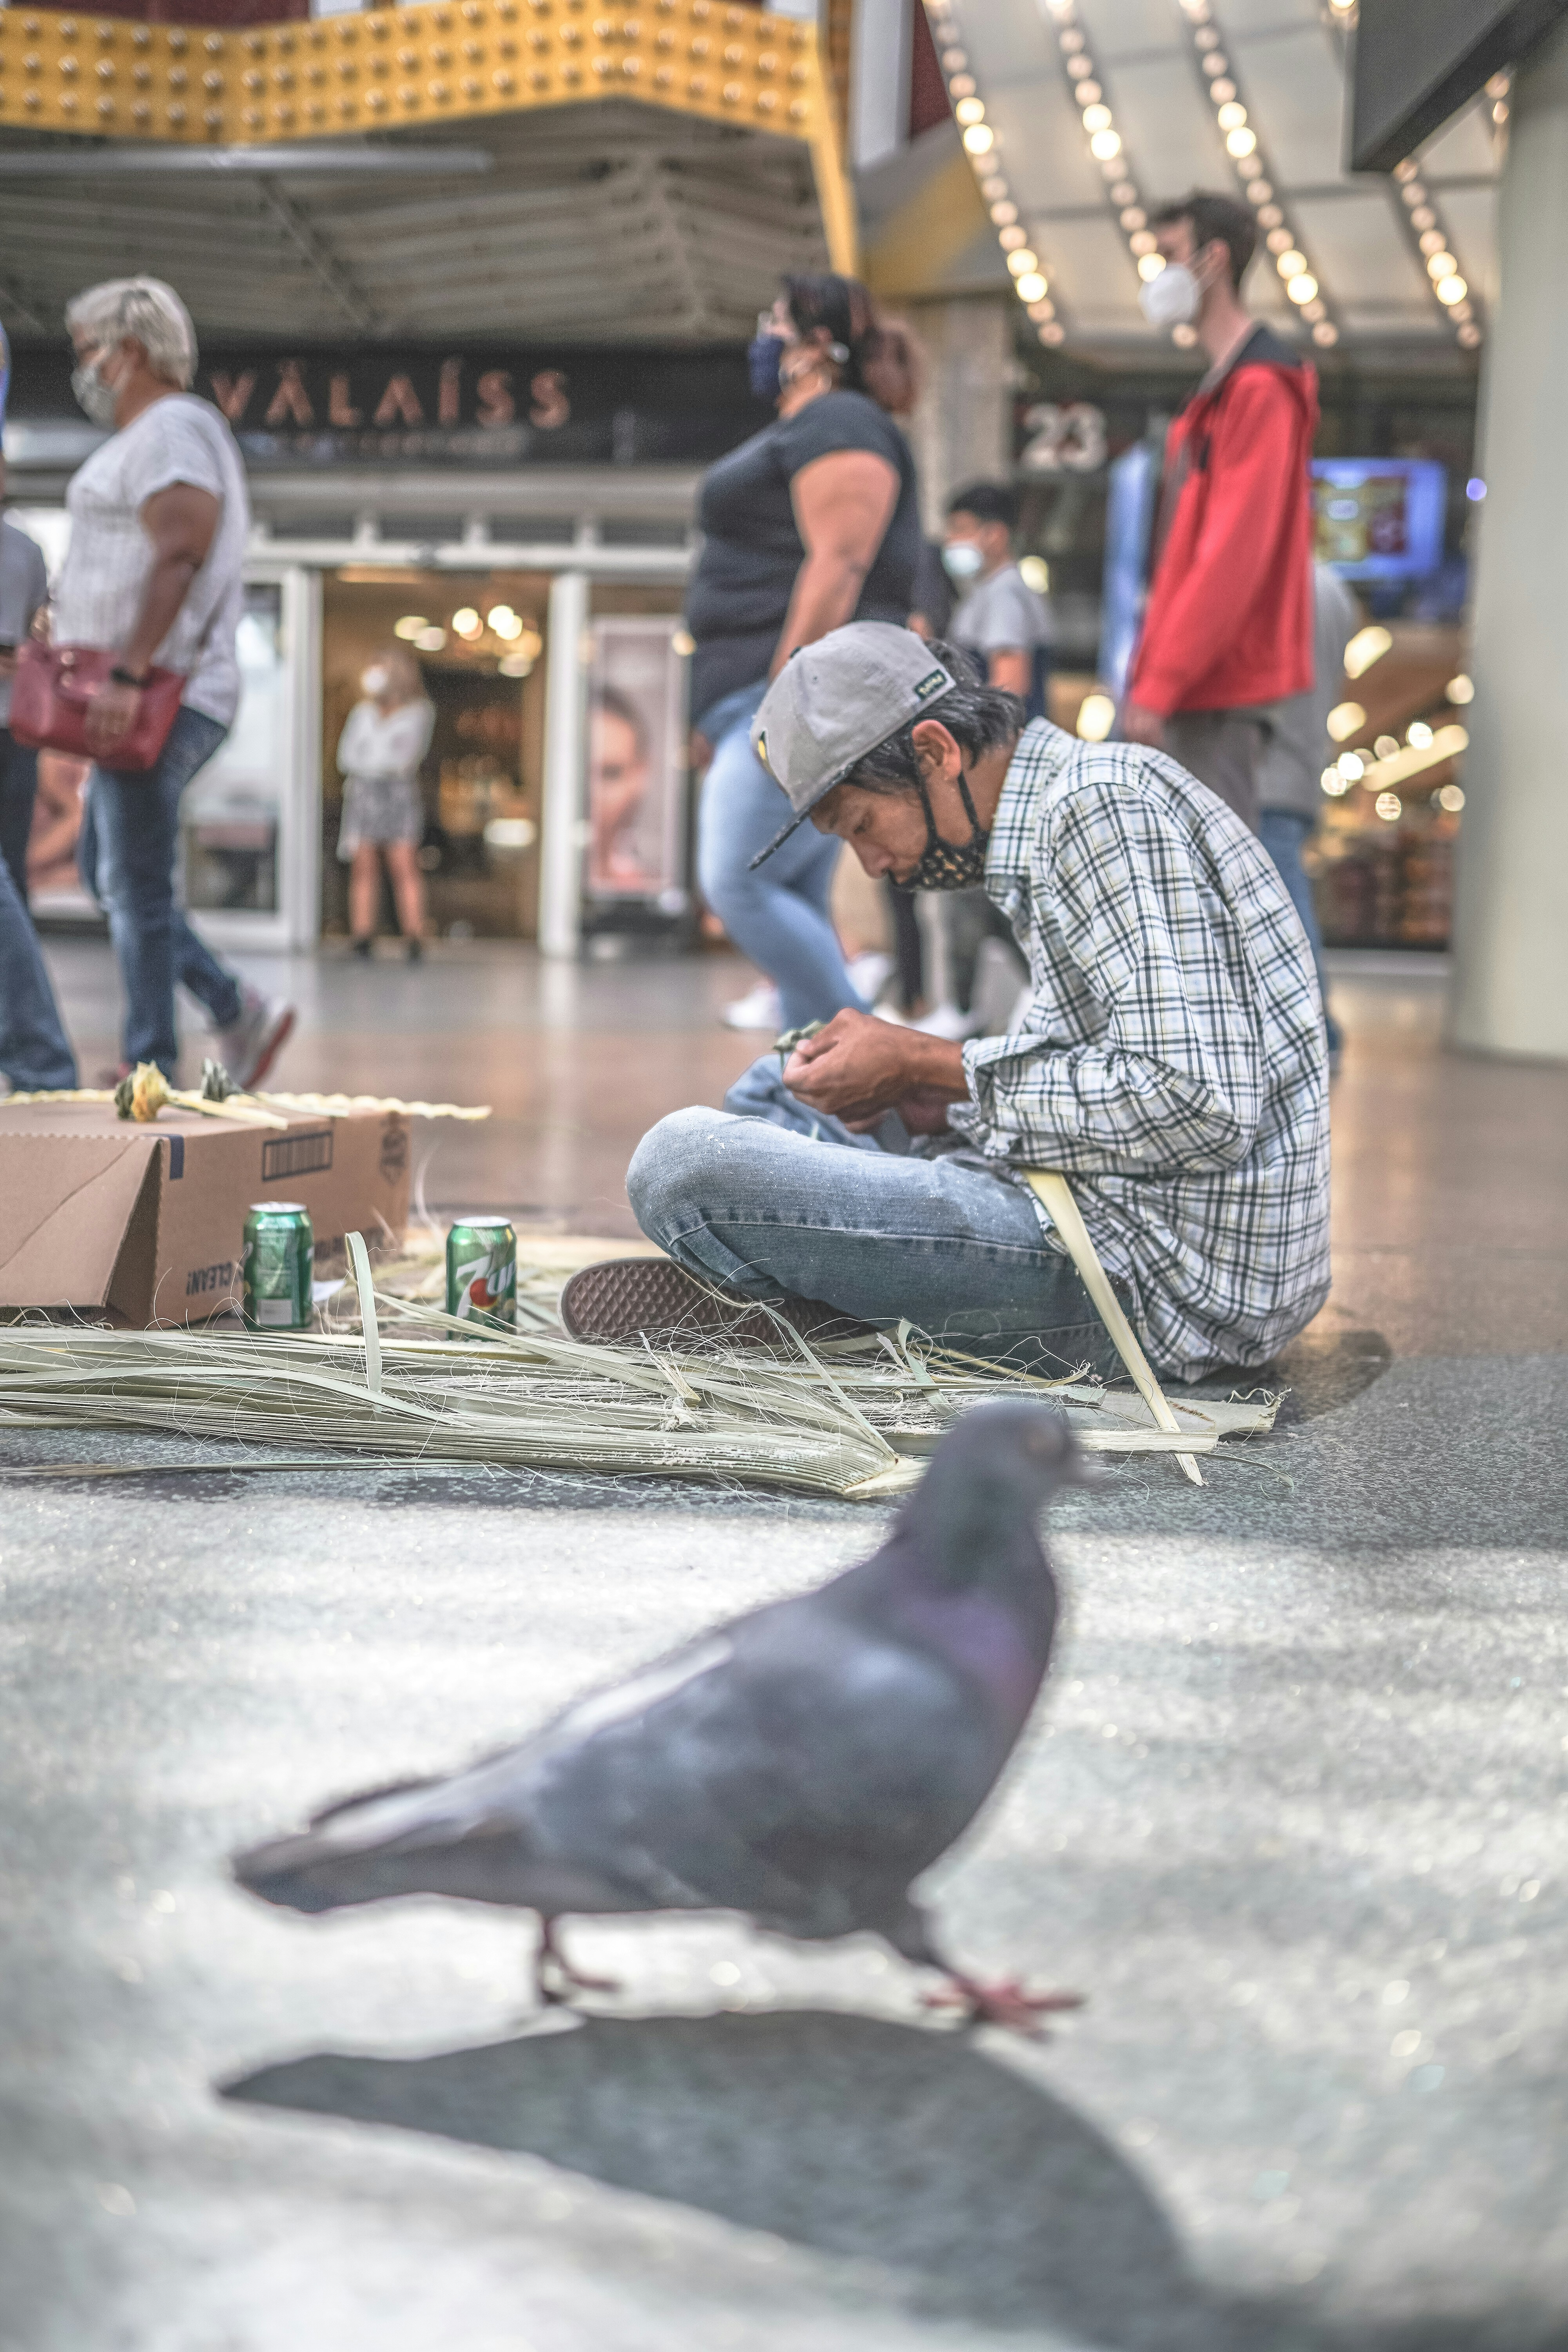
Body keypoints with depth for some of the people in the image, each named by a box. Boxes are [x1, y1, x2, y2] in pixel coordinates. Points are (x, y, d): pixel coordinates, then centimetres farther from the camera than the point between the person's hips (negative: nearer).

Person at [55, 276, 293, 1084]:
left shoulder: (173, 429, -10)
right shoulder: (148, 436, 23)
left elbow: (178, 559, -23)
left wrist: (127, 677, -30)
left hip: (157, 699, -11)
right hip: (143, 701, 11)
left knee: (136, 888, -9)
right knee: (110, 876, 13)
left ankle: (152, 1070, -6)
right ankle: (240, 1012, 14)